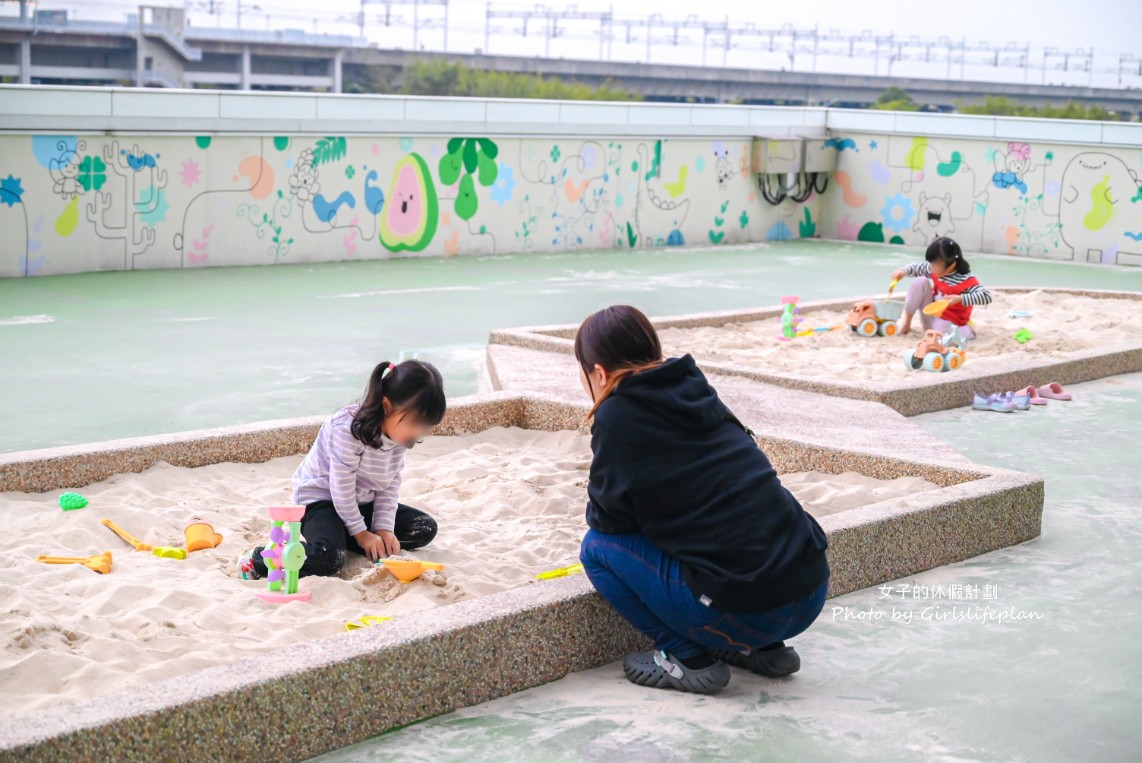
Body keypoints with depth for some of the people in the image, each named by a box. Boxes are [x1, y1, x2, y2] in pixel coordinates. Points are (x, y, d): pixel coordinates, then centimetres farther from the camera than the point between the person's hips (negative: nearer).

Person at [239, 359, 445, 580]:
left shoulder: (399, 430, -7)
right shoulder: (348, 430, -29)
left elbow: (391, 483, 1)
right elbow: (342, 487, -23)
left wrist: (383, 528, -9)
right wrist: (360, 533, -15)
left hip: (362, 502, 8)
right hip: (320, 497, -8)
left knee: (426, 528, 0)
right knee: (328, 559, -36)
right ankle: (258, 560, -12)